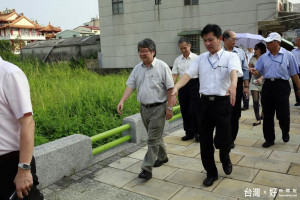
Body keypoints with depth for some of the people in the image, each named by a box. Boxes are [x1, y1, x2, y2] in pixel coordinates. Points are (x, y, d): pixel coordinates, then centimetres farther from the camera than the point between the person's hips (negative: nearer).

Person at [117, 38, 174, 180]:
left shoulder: (162, 66, -9)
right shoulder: (137, 68, 7)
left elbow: (170, 88, -10)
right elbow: (130, 85, 3)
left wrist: (169, 107, -13)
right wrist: (122, 101, -12)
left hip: (158, 108, -6)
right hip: (144, 108, 6)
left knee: (153, 139, -5)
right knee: (155, 136, 19)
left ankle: (147, 169, -1)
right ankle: (162, 156, 40)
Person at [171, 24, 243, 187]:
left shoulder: (230, 57, 1)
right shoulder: (201, 58, 13)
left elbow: (234, 71, -20)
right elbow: (188, 74, 0)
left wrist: (233, 85, -43)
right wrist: (176, 87, -19)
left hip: (223, 102, -4)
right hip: (205, 102, 4)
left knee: (222, 140, -5)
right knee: (205, 141, 9)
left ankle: (225, 157, 34)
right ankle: (211, 173, 29)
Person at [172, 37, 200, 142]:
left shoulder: (196, 58, -1)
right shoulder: (177, 60, 9)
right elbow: (174, 75, 6)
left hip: (194, 84, -4)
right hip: (182, 85, 4)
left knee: (194, 111, -7)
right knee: (184, 111, 10)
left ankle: (197, 133, 11)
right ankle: (189, 133, 24)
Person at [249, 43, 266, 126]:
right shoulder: (253, 58, 3)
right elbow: (249, 68, 14)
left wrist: (261, 78, -23)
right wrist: (251, 69, -7)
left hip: (263, 81, -2)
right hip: (254, 81, 2)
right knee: (255, 101, -4)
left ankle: (262, 115, 35)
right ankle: (258, 119, 2)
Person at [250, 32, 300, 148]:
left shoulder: (288, 55, 1)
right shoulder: (264, 57, 11)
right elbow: (258, 72, 8)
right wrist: (254, 72, -16)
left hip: (282, 86, -3)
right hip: (267, 86, 3)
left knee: (283, 114, -2)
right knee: (267, 115, 6)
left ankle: (285, 132, 31)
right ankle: (269, 139, 19)